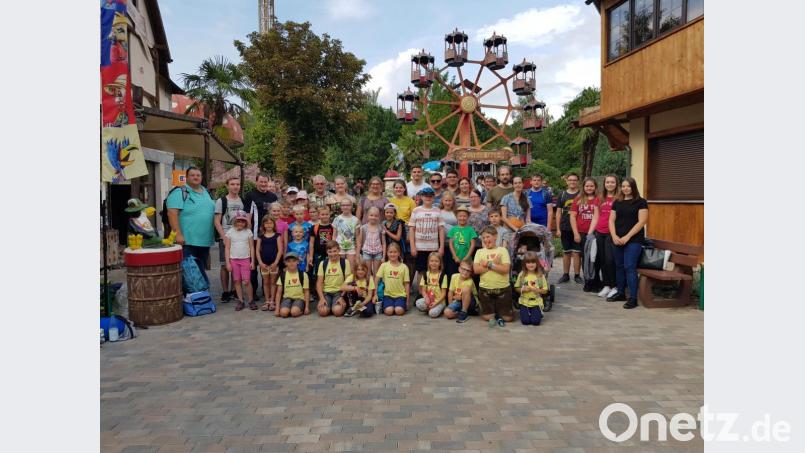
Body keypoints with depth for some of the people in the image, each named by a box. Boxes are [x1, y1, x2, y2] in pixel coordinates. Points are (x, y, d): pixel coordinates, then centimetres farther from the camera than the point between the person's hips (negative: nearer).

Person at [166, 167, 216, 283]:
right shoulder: (180, 193, -7)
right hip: (187, 242, -7)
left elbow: (213, 211, 25)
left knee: (202, 271, 15)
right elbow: (172, 213, -17)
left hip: (205, 241, 7)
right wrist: (178, 234, -24)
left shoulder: (206, 192, 17)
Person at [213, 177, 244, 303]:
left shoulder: (243, 201, 10)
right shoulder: (221, 201, -2)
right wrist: (224, 236, -13)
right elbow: (217, 222, -5)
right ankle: (225, 292, 8)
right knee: (225, 265, 0)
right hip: (226, 237, -3)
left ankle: (235, 291, 17)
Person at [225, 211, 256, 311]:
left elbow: (252, 247, 4)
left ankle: (251, 301, 5)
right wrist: (227, 262, -3)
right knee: (237, 281, 4)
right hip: (233, 259, 1)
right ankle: (241, 301, 12)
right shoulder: (230, 232, 2)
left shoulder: (248, 232, 3)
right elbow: (227, 248, 2)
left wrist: (252, 261, -1)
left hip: (245, 259, -1)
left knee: (246, 281, -5)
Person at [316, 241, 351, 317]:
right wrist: (322, 298, -10)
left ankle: (343, 305, 6)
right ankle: (327, 304, 9)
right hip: (326, 292, 2)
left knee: (337, 311, -28)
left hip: (339, 292, -2)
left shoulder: (345, 262, -1)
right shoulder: (323, 263, 4)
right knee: (322, 311, -25)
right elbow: (319, 283, 3)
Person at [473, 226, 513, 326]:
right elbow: (476, 269, -11)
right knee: (486, 317, 3)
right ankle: (493, 313, 35)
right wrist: (494, 263, -16)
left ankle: (499, 313, 31)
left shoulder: (502, 250, -3)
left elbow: (506, 269, -15)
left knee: (507, 318, 1)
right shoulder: (480, 252, 3)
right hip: (485, 289, 2)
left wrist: (489, 264, -16)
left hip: (503, 288, -2)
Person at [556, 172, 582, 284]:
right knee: (566, 252, 9)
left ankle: (577, 275, 7)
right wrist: (558, 229, 4)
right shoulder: (562, 194, 9)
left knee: (576, 253, -2)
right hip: (565, 229, 2)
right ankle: (565, 275, 17)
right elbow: (558, 212, 10)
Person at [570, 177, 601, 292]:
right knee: (585, 258, 9)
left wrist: (591, 232, -8)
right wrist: (576, 233, -1)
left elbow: (597, 216, -2)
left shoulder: (598, 200, 1)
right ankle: (588, 283, 17)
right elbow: (572, 216, 6)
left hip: (594, 233, -2)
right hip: (581, 234, 2)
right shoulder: (578, 199, 9)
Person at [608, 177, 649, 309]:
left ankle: (633, 298, -7)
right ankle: (620, 293, 23)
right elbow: (611, 220, 10)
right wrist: (614, 236, -6)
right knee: (619, 266, 11)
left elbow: (642, 222, -9)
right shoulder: (617, 202, 12)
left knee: (630, 267, -10)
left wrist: (627, 237, -14)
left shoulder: (641, 202, -2)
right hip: (618, 241, 5)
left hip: (633, 240, -5)